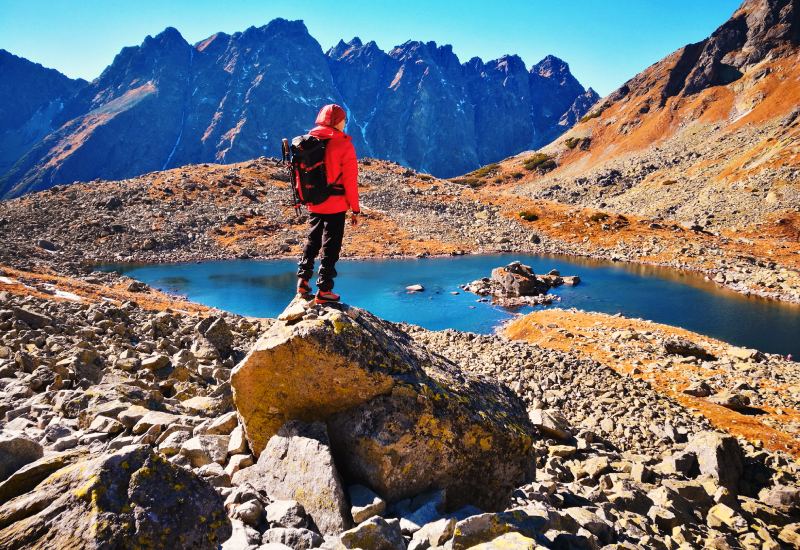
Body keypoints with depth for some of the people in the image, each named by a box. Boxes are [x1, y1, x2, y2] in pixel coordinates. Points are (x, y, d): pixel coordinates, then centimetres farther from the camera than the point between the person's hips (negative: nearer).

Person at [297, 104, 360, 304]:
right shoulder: (343, 145, -13)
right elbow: (350, 180, -13)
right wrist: (355, 209, -7)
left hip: (314, 205, 5)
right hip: (335, 206, -5)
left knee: (312, 240, 22)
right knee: (330, 246, 4)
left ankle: (303, 280, 22)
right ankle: (324, 291, 7)